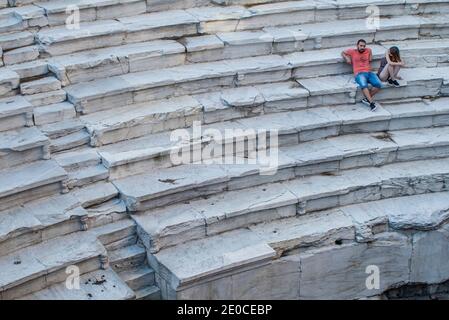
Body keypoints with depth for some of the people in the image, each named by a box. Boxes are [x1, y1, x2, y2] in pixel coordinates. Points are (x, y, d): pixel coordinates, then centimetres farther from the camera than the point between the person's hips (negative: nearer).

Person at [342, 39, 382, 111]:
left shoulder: (368, 50, 17)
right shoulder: (352, 51, 13)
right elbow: (343, 53, 26)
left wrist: (370, 56, 20)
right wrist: (347, 58, 9)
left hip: (369, 72, 4)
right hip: (359, 74, -4)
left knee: (378, 84, -26)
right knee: (363, 85, -38)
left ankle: (367, 99, -15)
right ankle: (371, 102, -37)